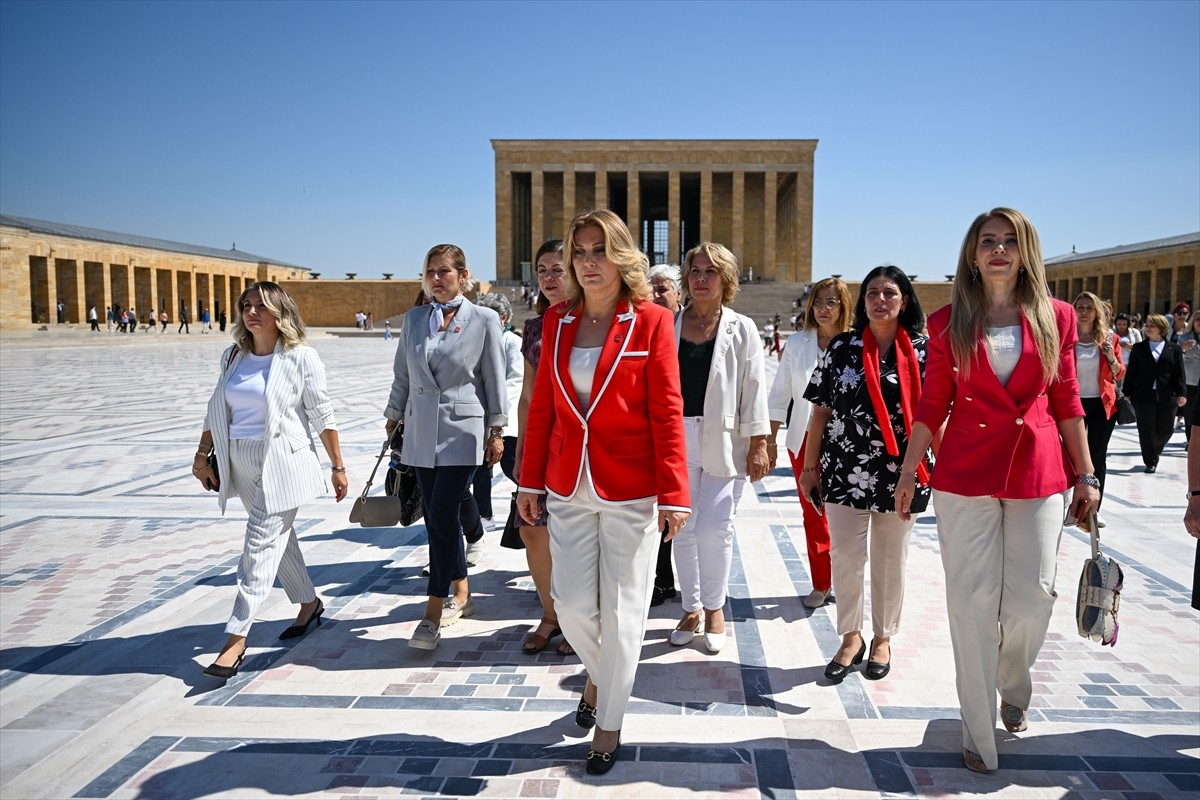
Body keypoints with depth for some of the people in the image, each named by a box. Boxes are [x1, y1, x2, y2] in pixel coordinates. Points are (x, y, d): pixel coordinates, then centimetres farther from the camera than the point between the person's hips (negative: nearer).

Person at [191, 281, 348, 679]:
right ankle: (309, 604, 35)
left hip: (282, 461, -6)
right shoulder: (233, 356, 9)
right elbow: (217, 410, 16)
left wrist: (338, 467, -4)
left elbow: (322, 415, -5)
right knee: (278, 537, 17)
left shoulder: (300, 357, -8)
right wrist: (203, 455, 11)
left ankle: (237, 637, -3)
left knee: (261, 545, -7)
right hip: (241, 462, 6)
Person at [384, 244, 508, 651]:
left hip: (462, 430, -5)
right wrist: (392, 421, 15)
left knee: (442, 516, -11)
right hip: (421, 431, 5)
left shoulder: (483, 319, -3)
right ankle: (460, 593, 27)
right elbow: (402, 375, 15)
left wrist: (497, 431, -2)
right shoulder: (413, 319, 10)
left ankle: (434, 611, -2)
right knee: (438, 518, 10)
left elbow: (495, 378, -1)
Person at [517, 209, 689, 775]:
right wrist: (530, 480, 10)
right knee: (571, 605, 8)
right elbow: (542, 406, 9)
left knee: (621, 611, 6)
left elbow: (667, 413, -8)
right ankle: (598, 675, 40)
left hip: (631, 489, -3)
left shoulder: (651, 321, -7)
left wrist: (674, 494, -11)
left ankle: (609, 723, 26)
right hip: (569, 486, 4)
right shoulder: (558, 321, 6)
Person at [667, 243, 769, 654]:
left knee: (714, 528, -6)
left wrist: (758, 445, -5)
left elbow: (754, 388, 0)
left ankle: (714, 607, 16)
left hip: (725, 442, -2)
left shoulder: (742, 329, 3)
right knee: (683, 528, 7)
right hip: (677, 438, 2)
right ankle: (691, 608, 24)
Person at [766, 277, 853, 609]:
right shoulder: (797, 343, 4)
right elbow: (780, 394, 8)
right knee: (812, 513, 7)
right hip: (805, 439, 2)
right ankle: (820, 584, 18)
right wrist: (770, 440, 6)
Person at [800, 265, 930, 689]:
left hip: (899, 472, 0)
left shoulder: (922, 350, 2)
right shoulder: (842, 347, 2)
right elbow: (820, 411, 3)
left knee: (890, 559, 11)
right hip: (846, 470, 0)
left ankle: (883, 638, 29)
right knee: (845, 555, 2)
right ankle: (850, 637, 22)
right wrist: (809, 467, 2)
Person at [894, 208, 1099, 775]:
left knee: (1032, 596, 4)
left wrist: (1086, 474, 7)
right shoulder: (948, 322, 2)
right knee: (973, 601, 2)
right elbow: (932, 405, 4)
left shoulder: (1056, 317, 4)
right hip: (964, 475, -1)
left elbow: (1067, 402, 8)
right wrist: (908, 473, 2)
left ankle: (1013, 689, 37)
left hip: (1039, 473, 1)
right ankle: (979, 734, 17)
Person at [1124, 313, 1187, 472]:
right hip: (1143, 395, -1)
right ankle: (1150, 462, 10)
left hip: (1167, 396, 1)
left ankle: (1154, 451, 35)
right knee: (1147, 430, 0)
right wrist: (1127, 393, 2)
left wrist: (1181, 394, -5)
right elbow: (1131, 372, 5)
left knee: (1166, 430, 6)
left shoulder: (1174, 349, 6)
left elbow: (1179, 373, 3)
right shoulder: (1138, 348, 7)